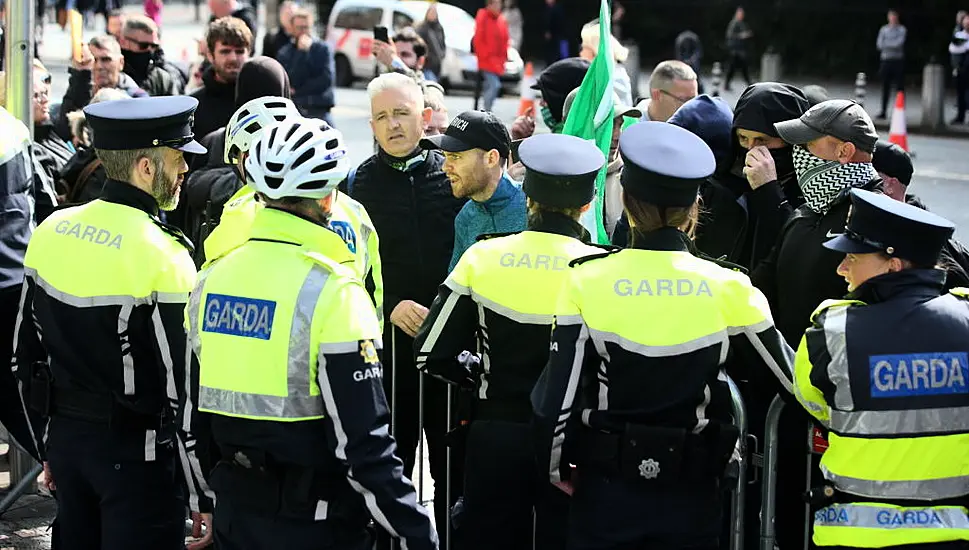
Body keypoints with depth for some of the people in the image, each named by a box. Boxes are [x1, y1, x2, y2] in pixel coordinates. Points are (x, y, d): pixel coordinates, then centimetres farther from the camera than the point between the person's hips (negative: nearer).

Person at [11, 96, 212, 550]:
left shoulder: (51, 231, 2)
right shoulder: (163, 258, -18)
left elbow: (26, 354, 10)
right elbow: (183, 388, -17)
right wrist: (203, 496, -9)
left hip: (66, 439, 7)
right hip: (136, 452, -6)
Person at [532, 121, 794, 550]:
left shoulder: (587, 281, -9)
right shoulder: (727, 289, -7)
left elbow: (559, 392, -9)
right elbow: (790, 377, -1)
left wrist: (556, 465, 6)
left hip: (607, 487, 0)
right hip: (691, 496, 0)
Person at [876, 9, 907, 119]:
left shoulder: (902, 29, 2)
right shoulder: (883, 29, 11)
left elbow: (900, 43, -12)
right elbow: (879, 45, 2)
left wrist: (886, 43, -5)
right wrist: (893, 45, -8)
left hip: (898, 60, -3)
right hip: (886, 60, 3)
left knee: (900, 87, -3)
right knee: (885, 87, 5)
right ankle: (883, 111, 10)